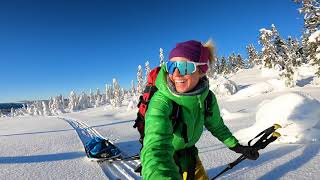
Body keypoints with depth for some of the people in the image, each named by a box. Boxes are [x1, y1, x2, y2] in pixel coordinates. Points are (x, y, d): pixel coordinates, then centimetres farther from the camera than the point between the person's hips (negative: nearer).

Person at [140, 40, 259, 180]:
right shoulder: (161, 102, -36)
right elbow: (155, 149, -49)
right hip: (165, 156, -4)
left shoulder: (207, 97, -20)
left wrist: (236, 146, 10)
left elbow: (216, 125, 1)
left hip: (188, 151, 4)